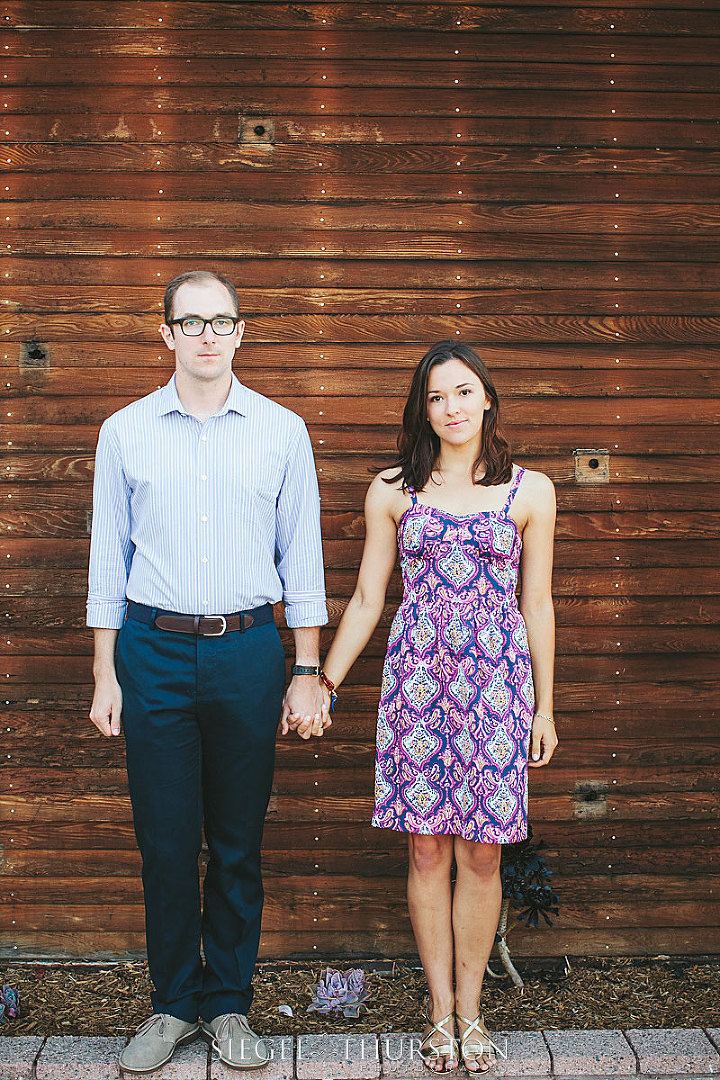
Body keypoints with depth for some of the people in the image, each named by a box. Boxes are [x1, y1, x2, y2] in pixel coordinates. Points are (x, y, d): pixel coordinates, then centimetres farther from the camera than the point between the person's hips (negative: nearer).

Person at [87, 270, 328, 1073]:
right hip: (153, 651, 0)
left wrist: (307, 672, 3)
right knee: (164, 839, 4)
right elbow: (108, 558, 7)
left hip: (247, 651, 0)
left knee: (237, 842, 7)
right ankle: (173, 1003, 21)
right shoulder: (125, 432, 5)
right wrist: (105, 674, 3)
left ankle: (230, 1006, 21)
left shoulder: (282, 432, 4)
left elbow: (301, 558, 6)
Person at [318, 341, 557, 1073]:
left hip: (496, 681, 0)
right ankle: (440, 1008, 19)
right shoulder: (392, 491, 4)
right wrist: (324, 684, 7)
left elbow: (536, 605, 8)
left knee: (482, 852, 5)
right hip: (417, 678, 0)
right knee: (427, 848, 5)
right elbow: (366, 599, 9)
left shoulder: (530, 492, 4)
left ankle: (470, 1006, 21)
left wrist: (544, 706, 9)